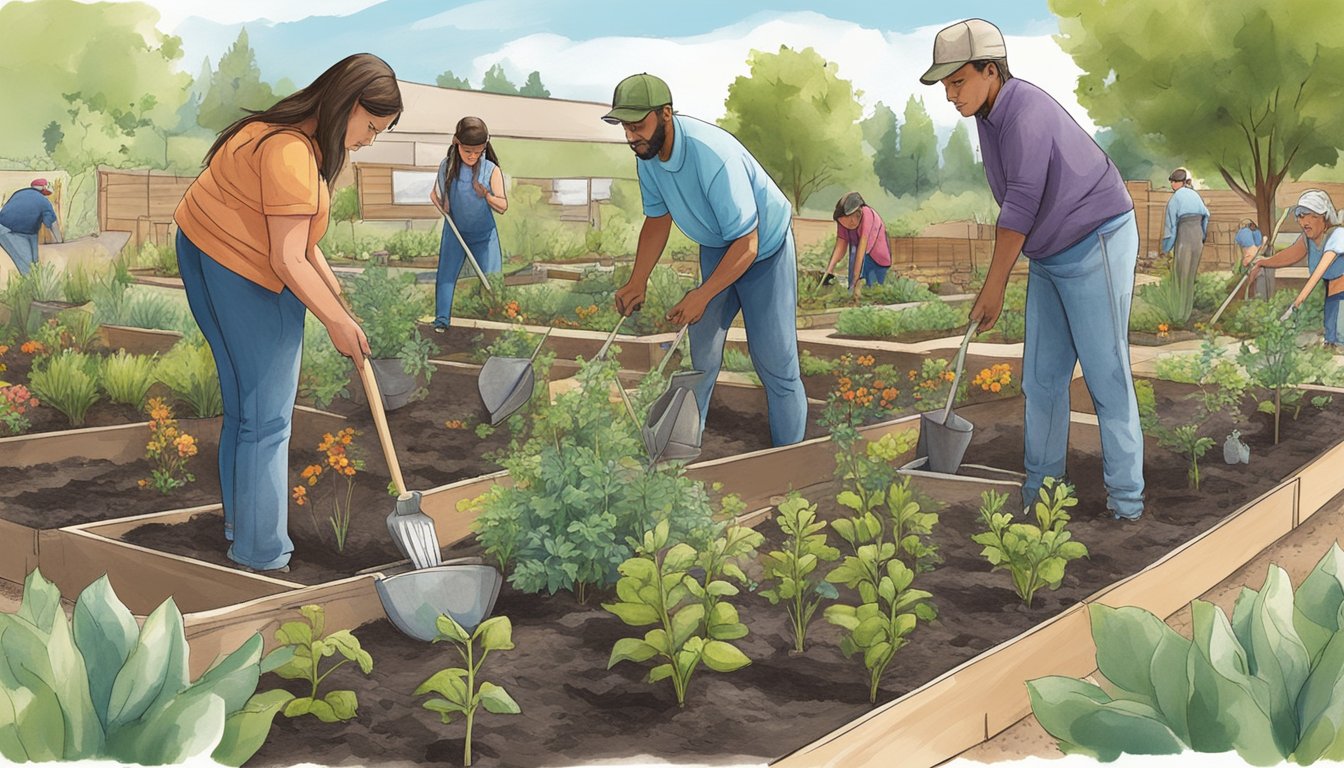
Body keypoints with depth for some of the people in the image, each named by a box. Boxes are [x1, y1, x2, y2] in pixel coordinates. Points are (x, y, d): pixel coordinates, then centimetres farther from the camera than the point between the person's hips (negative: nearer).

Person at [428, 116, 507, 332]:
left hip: (484, 235, -1)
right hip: (455, 232, 1)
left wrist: (487, 195, -32)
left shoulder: (491, 170, -14)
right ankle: (441, 320, -1)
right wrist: (440, 202, -17)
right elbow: (434, 194, 5)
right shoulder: (447, 167, -9)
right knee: (446, 275, -4)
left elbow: (503, 206, -14)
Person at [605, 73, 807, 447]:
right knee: (701, 350, 10)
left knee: (774, 360, -6)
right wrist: (637, 281, -5)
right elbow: (657, 219, 3)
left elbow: (746, 245, -32)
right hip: (715, 247, 7)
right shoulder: (647, 153, -13)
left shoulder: (712, 154, -37)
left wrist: (703, 295, -31)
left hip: (763, 248, -7)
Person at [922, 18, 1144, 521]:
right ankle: (1040, 488, 15)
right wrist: (998, 282, 9)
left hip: (1097, 245, -9)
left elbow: (1021, 206, -23)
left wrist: (993, 289, -17)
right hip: (1050, 257, 9)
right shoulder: (989, 116, 6)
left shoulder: (1025, 112, -23)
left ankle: (1126, 498, 1)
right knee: (1042, 376, 8)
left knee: (1106, 374, -6)